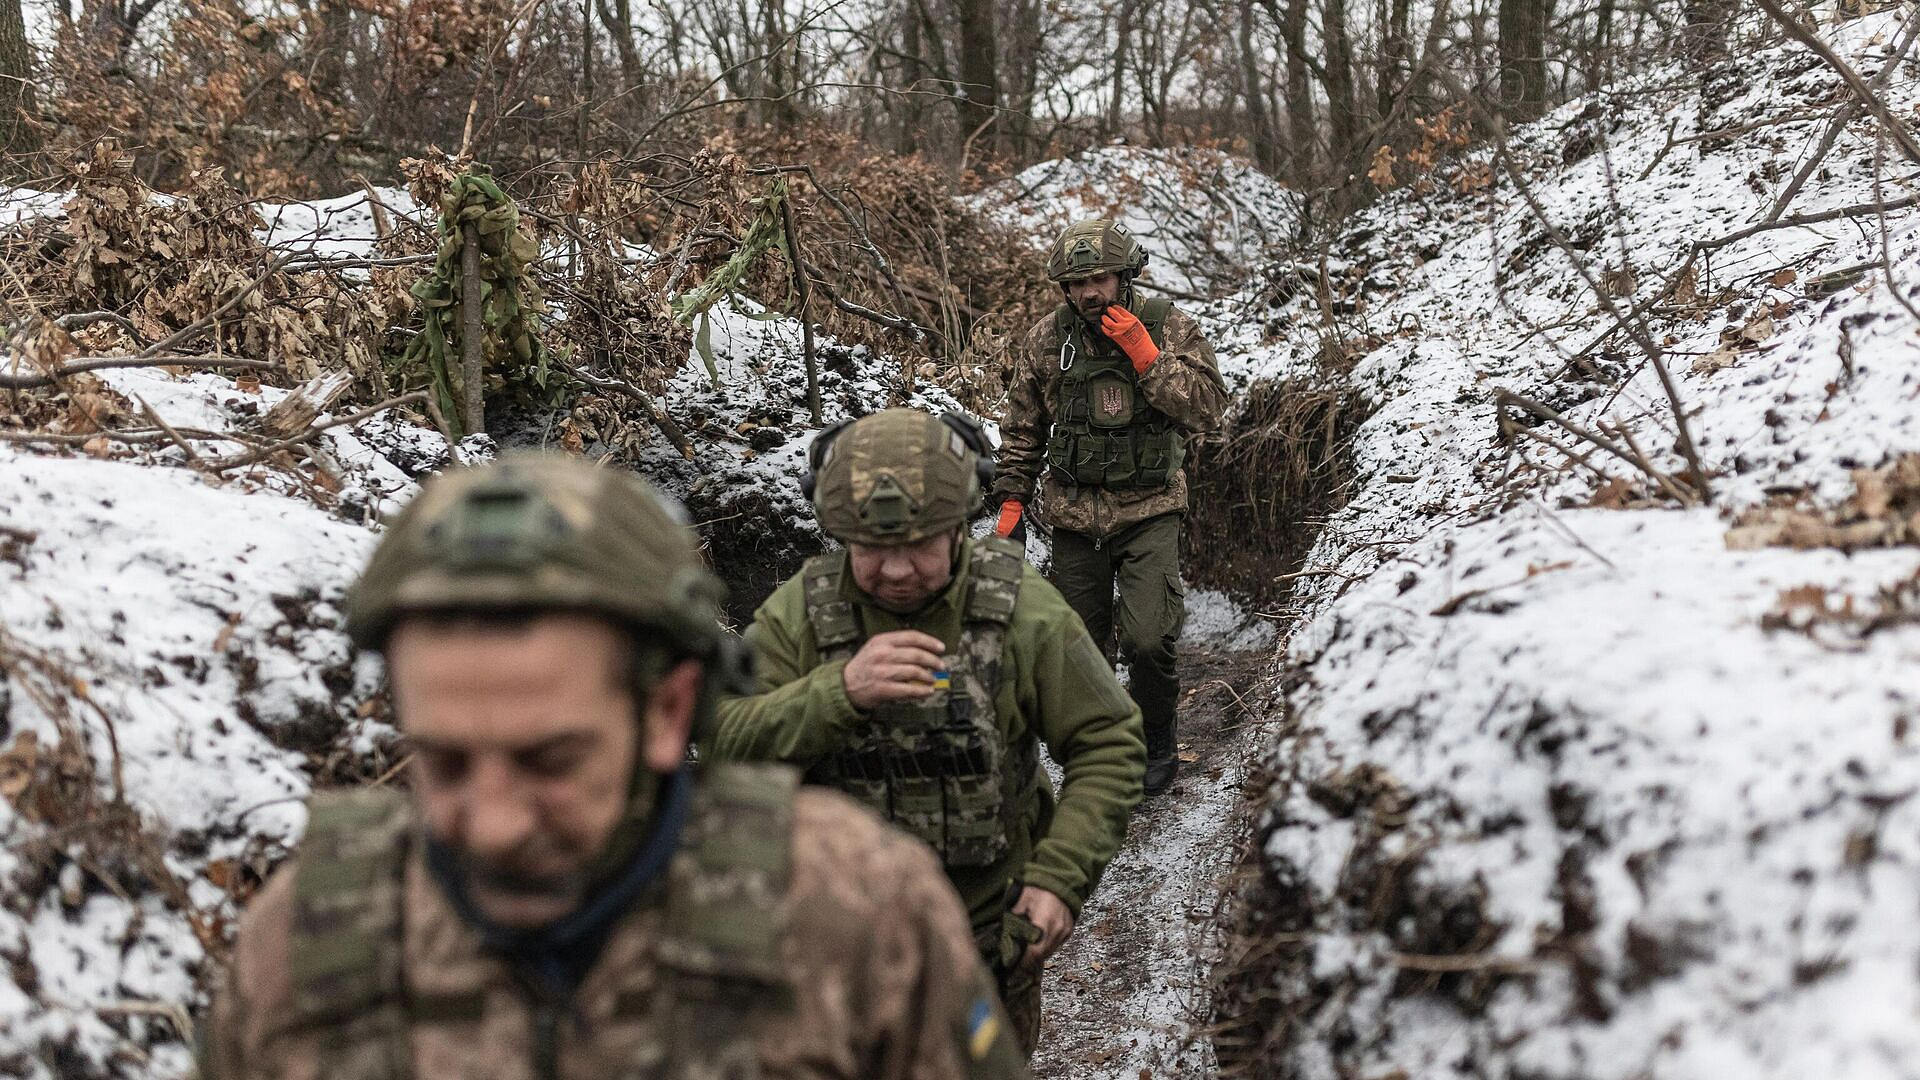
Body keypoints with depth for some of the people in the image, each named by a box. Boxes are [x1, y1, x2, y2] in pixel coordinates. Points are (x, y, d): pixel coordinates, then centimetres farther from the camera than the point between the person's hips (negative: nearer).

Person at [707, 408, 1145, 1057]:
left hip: (990, 929, 0)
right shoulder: (800, 610, -12)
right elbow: (725, 747, -20)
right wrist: (839, 691, -35)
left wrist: (1061, 877, -19)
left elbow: (1107, 743, -9)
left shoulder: (1020, 606, -13)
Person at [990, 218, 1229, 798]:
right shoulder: (1046, 339, 2)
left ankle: (1157, 742, 10)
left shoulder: (1169, 328, -4)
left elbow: (1209, 409, -13)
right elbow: (1023, 428, 12)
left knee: (1148, 638, -14)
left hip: (1149, 510, -3)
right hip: (1074, 515, 3)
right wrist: (1012, 500, 8)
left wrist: (1147, 358, -20)